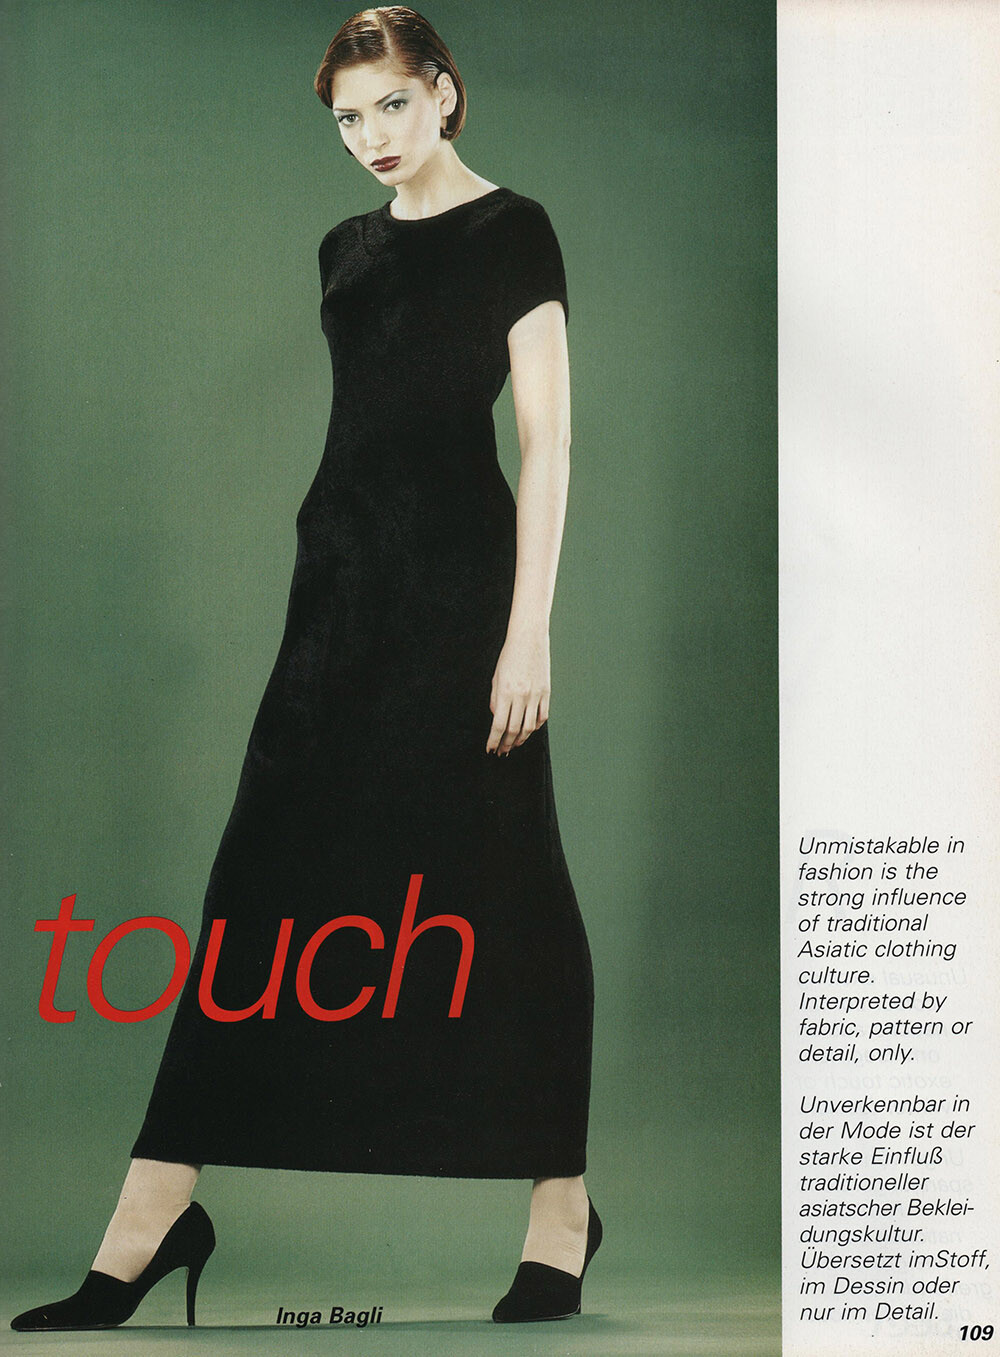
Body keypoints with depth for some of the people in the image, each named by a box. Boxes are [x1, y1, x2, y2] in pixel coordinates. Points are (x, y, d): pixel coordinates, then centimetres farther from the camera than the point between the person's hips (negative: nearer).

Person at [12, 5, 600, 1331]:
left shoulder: (511, 231, -2)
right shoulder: (347, 248, 17)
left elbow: (546, 440, -8)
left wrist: (529, 629, -15)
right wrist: (331, 551, 17)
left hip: (458, 576, -6)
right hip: (342, 577, 7)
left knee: (494, 884, -1)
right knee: (265, 876, 2)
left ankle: (561, 1211, 14)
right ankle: (152, 1220, 5)